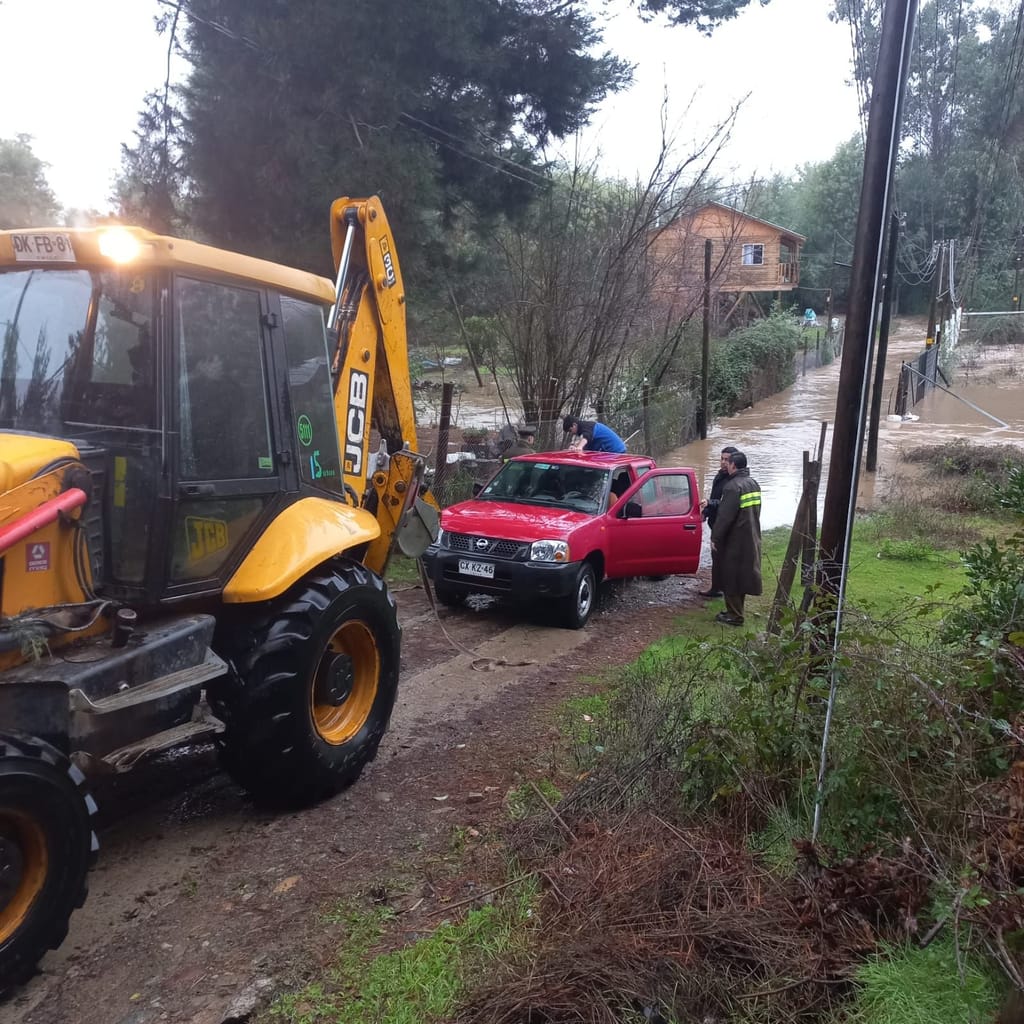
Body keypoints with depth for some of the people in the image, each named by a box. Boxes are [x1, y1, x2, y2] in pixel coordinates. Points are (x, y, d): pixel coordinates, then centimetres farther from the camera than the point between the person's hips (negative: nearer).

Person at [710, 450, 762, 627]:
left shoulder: (733, 486, -20)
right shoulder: (754, 484, 9)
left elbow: (725, 516, -21)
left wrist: (715, 538, -14)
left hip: (735, 541, -9)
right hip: (752, 539, 9)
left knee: (731, 577, 1)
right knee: (742, 574, 17)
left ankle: (735, 615, 6)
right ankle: (736, 611, 27)